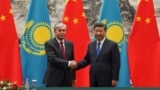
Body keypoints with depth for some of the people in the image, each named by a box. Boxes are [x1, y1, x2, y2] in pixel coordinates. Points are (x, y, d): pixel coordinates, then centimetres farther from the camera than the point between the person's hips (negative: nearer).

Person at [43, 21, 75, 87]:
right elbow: (53, 59, -19)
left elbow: (71, 60, 15)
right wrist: (68, 63, -27)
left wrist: (73, 77, 13)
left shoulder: (69, 44, 11)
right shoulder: (49, 44, -5)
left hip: (67, 79, 5)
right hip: (53, 79, -5)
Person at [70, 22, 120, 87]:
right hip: (94, 80, 5)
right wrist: (77, 65, -3)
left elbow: (116, 63, -7)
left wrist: (114, 79, -12)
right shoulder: (91, 45, 13)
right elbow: (87, 60, 15)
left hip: (106, 80, -5)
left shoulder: (112, 45, -4)